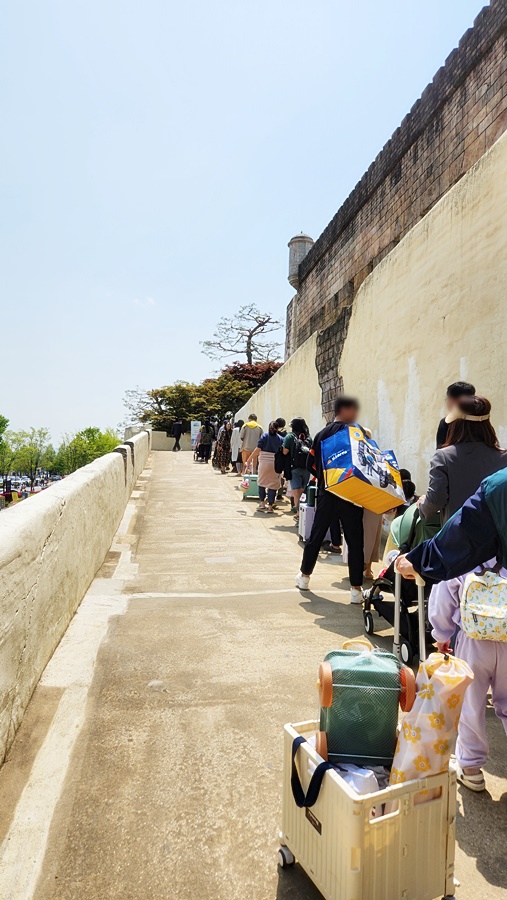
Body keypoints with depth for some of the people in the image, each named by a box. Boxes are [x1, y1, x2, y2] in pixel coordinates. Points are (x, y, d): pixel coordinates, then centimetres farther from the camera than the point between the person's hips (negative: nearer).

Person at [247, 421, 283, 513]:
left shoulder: (264, 435, 2)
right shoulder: (281, 439, 5)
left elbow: (258, 449, -7)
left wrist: (250, 458, -1)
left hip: (264, 462, 0)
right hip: (276, 464, 1)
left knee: (261, 482, 16)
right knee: (273, 485, 5)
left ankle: (262, 504, 14)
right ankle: (270, 506, 5)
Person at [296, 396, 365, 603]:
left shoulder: (321, 434, 8)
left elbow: (311, 464, 8)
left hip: (326, 493, 5)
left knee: (316, 535, 16)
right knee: (354, 541, 1)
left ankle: (304, 576, 28)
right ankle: (356, 589, 3)